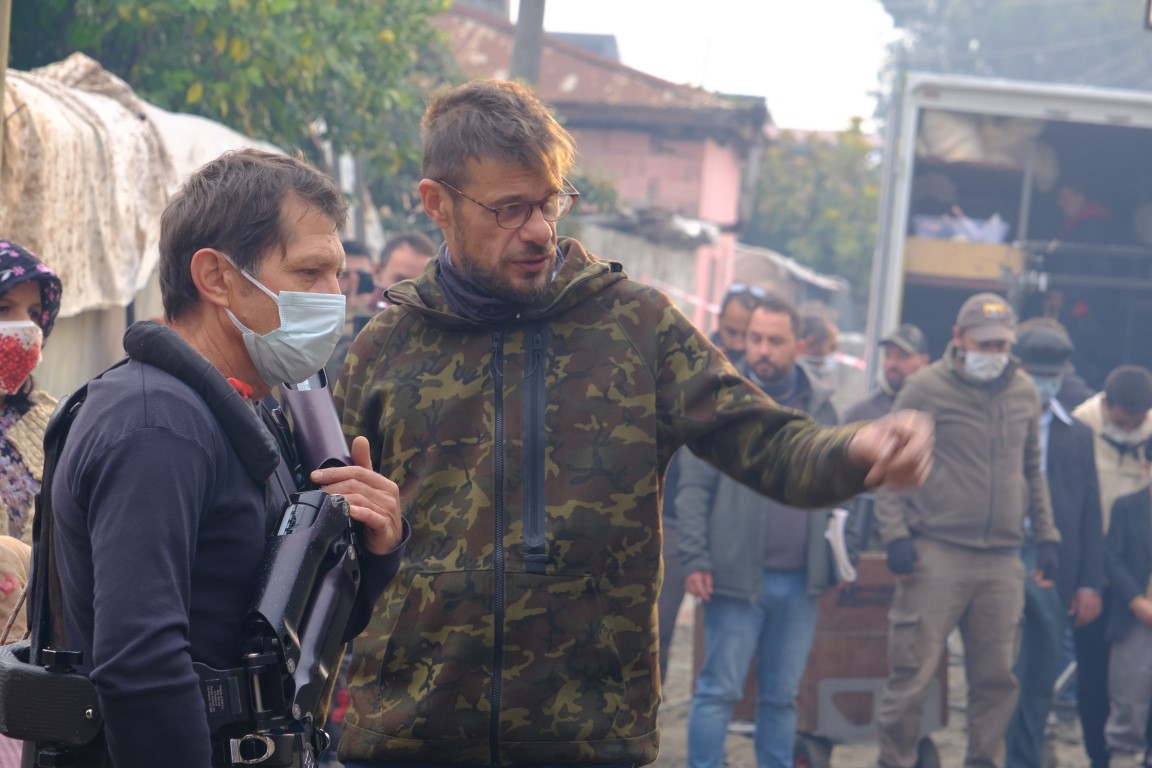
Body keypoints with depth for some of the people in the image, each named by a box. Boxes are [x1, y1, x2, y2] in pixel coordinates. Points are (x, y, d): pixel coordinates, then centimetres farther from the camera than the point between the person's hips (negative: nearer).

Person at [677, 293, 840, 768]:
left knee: (783, 696, 10)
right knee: (719, 691, -3)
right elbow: (693, 488, -4)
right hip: (738, 577, -4)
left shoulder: (819, 405, 10)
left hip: (800, 583, 4)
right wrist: (695, 560, -12)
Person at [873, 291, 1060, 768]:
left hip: (1003, 562, 4)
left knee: (996, 676, 6)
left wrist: (1045, 536, 15)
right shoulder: (926, 389, -1)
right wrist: (895, 534, -10)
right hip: (935, 554, -4)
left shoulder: (1024, 393, 13)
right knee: (913, 671, -5)